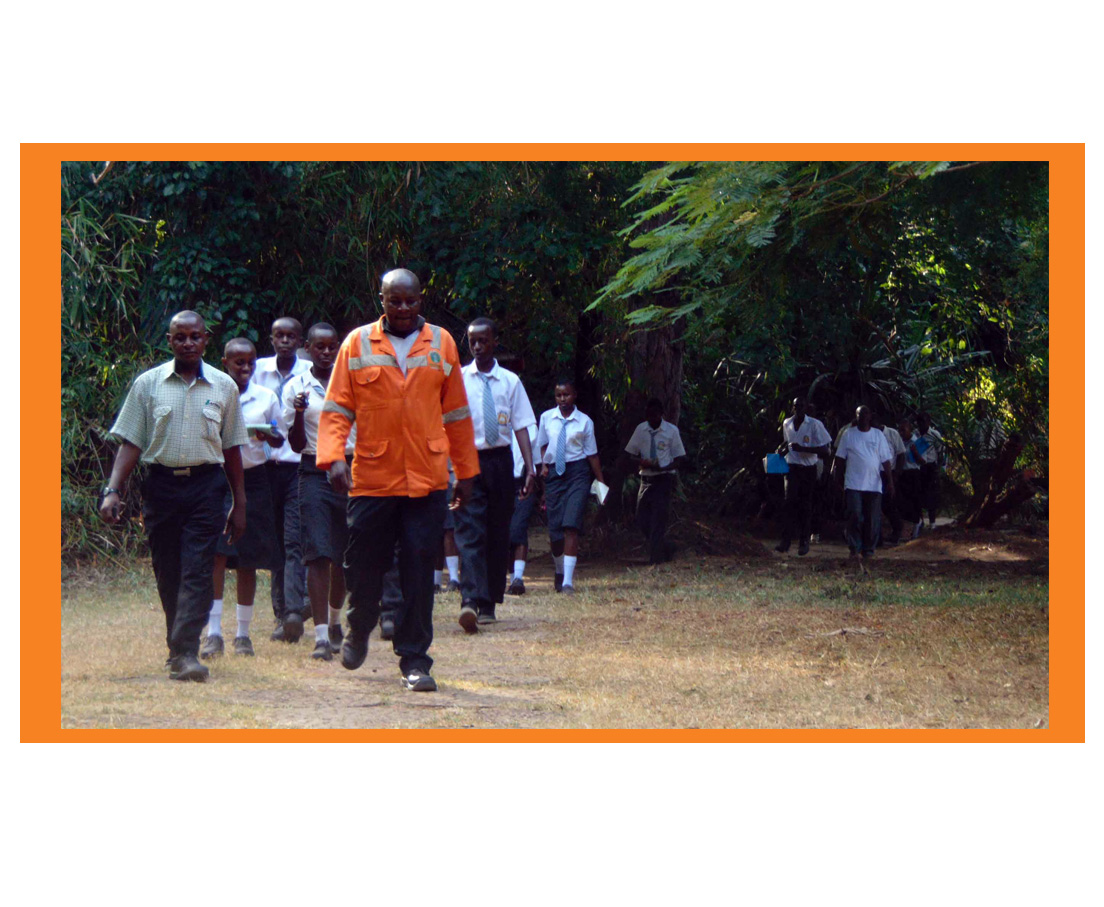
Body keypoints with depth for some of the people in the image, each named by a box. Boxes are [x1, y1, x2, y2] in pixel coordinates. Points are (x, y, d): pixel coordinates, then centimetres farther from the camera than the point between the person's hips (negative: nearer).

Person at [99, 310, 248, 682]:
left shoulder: (224, 387, 7)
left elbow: (232, 448, 12)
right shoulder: (148, 384, 5)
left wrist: (239, 503, 12)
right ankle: (178, 647, 22)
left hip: (205, 486, -1)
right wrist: (112, 490, -7)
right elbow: (130, 443, 4)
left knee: (197, 573, -12)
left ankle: (185, 653, -18)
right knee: (168, 574, 7)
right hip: (161, 484, 1)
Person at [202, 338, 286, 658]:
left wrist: (267, 436, -11)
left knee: (248, 559, 5)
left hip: (253, 479, 2)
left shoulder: (266, 397, 7)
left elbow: (280, 439, 11)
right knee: (216, 554, -12)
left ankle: (243, 633, 15)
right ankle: (213, 633, -11)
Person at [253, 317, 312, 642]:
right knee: (274, 542, 7)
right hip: (267, 465, 3)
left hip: (299, 465, -3)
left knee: (294, 541, -11)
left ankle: (294, 611, -18)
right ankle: (280, 612, 13)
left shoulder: (310, 374, 1)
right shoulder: (259, 370, 7)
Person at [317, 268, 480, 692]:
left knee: (419, 571, -2)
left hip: (427, 481, 0)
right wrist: (332, 457, -14)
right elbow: (336, 408, 1)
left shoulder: (441, 343, 8)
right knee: (364, 563, 8)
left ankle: (414, 660, 4)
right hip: (371, 478, 0)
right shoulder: (357, 344, 4)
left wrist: (466, 471, 14)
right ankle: (358, 630, 37)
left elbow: (457, 413, 13)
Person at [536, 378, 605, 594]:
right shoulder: (546, 418, 6)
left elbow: (592, 453, 7)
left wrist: (601, 481, 8)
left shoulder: (584, 422, 1)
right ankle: (559, 571, 31)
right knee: (554, 529, 3)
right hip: (554, 472, 2)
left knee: (571, 526, -15)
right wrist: (543, 465, -1)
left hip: (578, 473, -2)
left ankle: (568, 581, -19)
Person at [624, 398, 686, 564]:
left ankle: (655, 559, -5)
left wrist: (663, 468, -21)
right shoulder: (641, 430, 4)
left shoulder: (671, 431, -4)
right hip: (646, 479, 4)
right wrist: (640, 463, -13)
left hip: (664, 479, -4)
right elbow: (632, 454, 11)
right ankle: (664, 548, 25)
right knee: (642, 521, 5)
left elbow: (678, 458, -1)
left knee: (658, 520, -9)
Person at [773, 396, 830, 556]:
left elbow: (824, 450, -14)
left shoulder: (814, 425, -10)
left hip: (808, 470, -2)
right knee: (790, 502, -12)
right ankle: (786, 540, -17)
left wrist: (801, 448, -23)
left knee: (805, 506, 4)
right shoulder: (787, 423, 6)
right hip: (792, 468, 2)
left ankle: (804, 542, 15)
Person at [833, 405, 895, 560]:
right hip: (853, 483, -1)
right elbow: (840, 458, 9)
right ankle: (854, 547, -1)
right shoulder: (848, 434, 5)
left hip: (874, 484, 1)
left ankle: (868, 548, 12)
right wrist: (839, 478, 5)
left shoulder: (878, 435, 7)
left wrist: (890, 482, 1)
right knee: (854, 516, -10)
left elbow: (886, 460, 6)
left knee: (872, 518, 2)